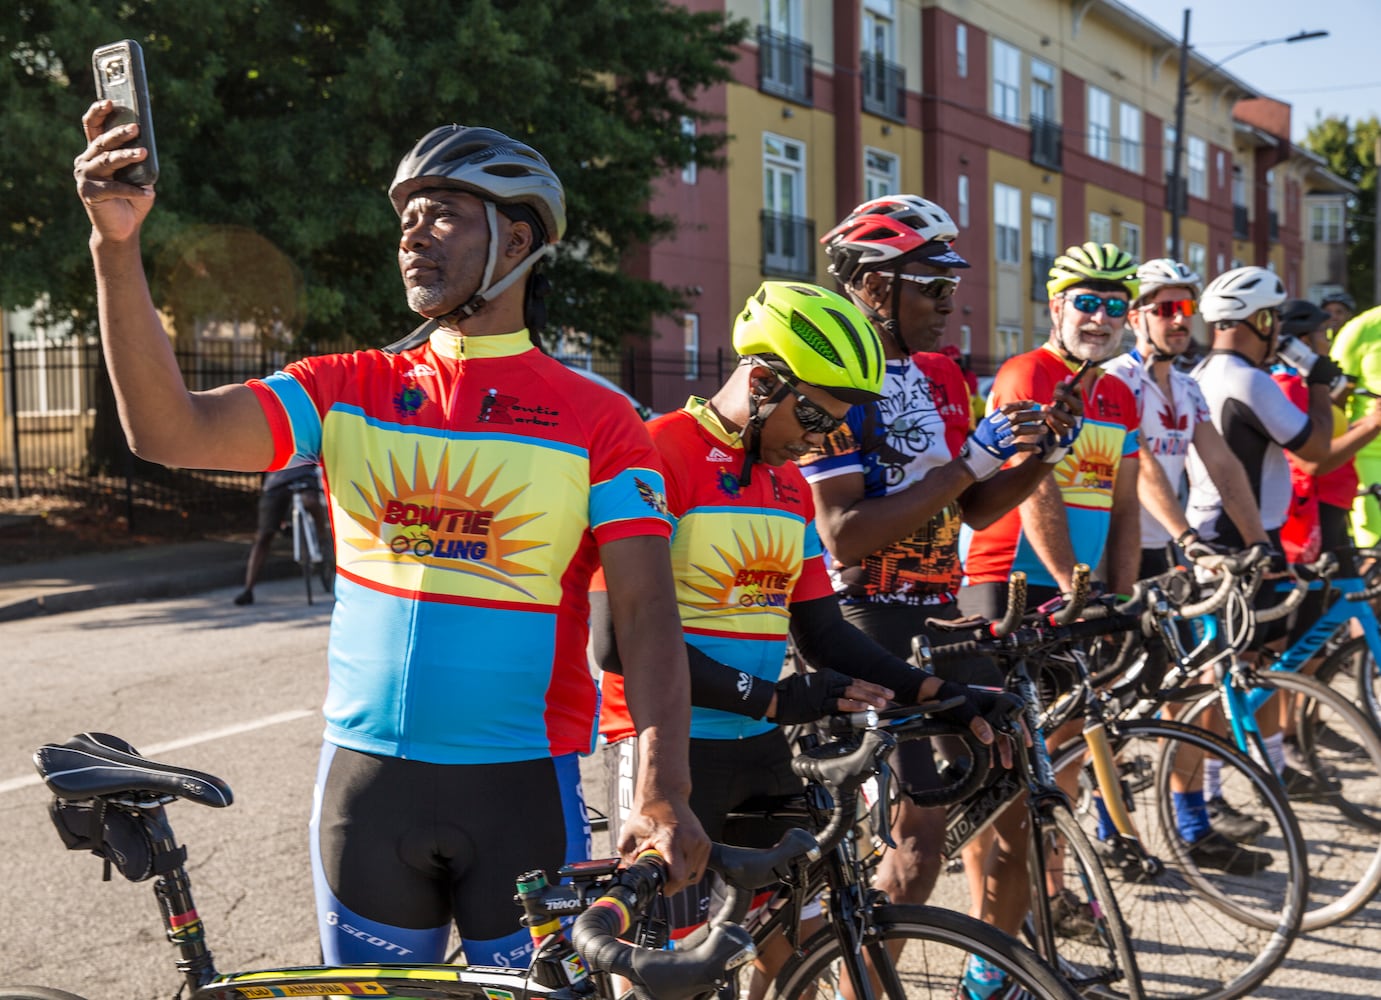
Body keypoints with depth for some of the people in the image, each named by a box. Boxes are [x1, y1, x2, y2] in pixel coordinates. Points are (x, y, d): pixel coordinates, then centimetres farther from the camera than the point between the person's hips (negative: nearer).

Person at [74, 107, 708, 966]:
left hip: (522, 787, -2)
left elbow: (647, 612, -11)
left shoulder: (598, 422, -4)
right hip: (365, 777, 3)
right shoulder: (347, 392, 3)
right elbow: (170, 430, -10)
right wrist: (118, 246, -20)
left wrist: (664, 790, -22)